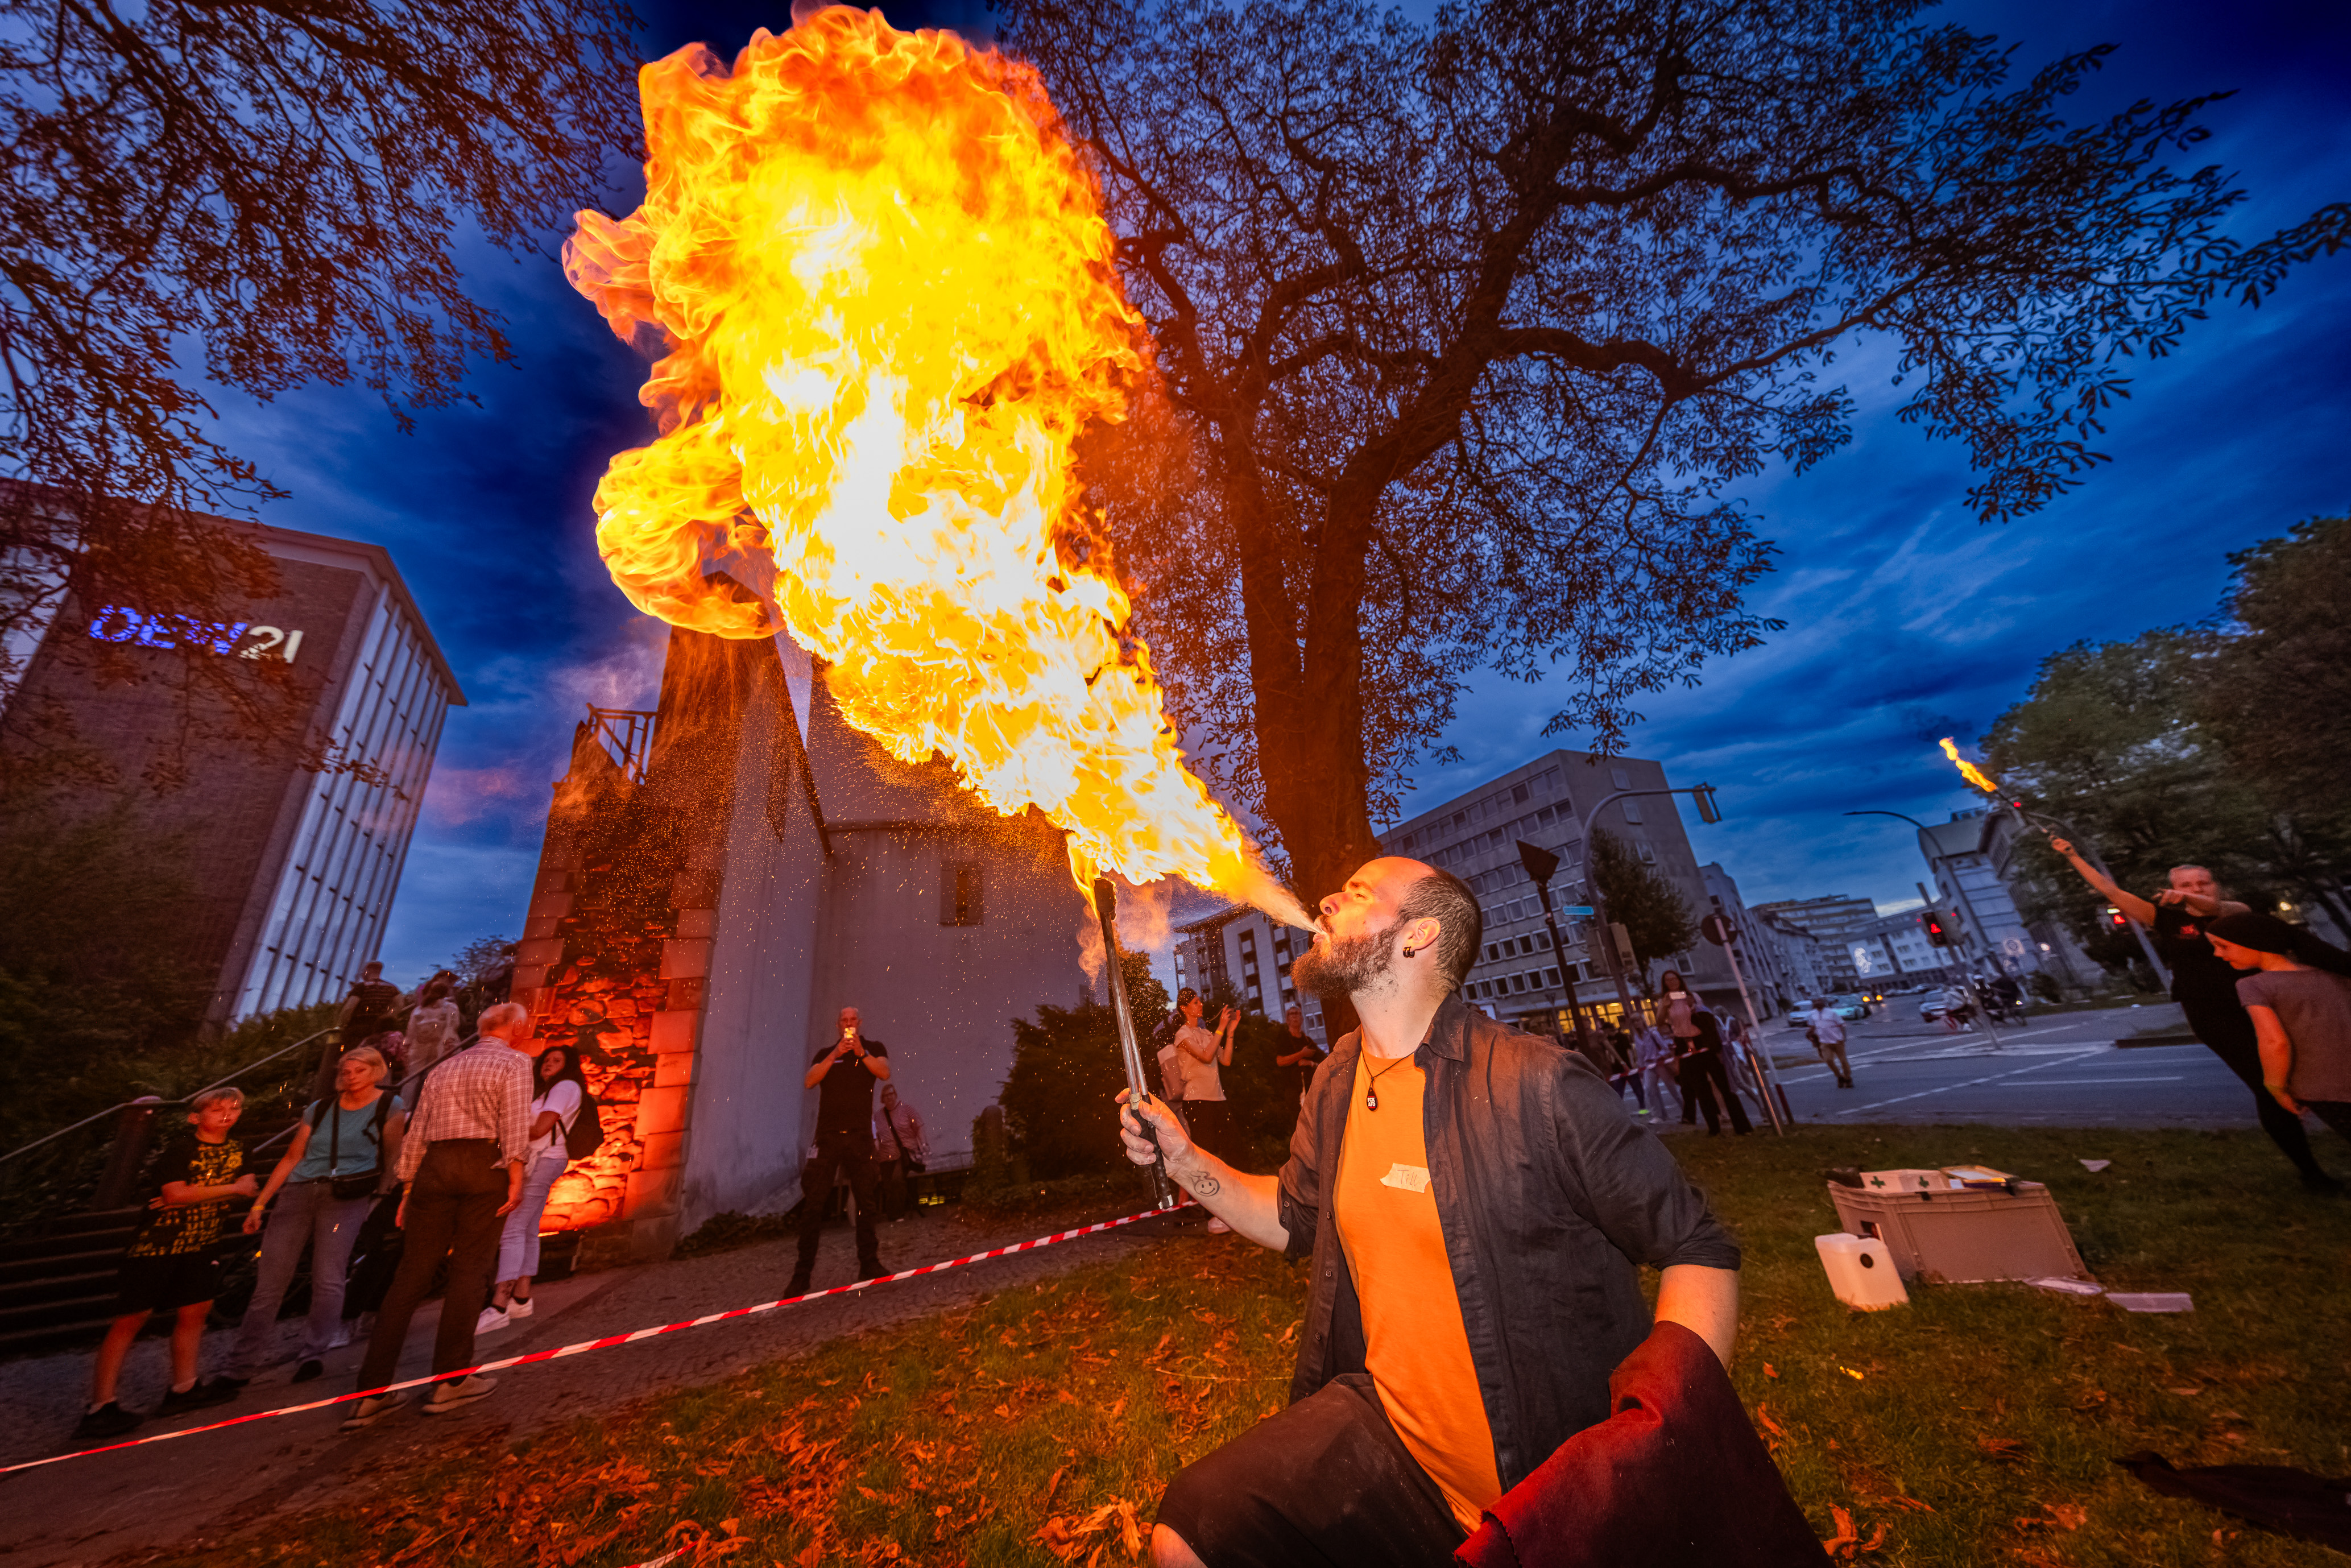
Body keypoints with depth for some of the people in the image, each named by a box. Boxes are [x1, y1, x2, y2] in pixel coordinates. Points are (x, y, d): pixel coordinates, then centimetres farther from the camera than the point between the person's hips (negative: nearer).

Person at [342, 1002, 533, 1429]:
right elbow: (514, 1122, -12)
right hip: (485, 1166, -6)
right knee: (469, 1270, 2)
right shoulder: (514, 1063, 1)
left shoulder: (443, 1069, 23)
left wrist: (408, 1190, 24)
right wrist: (516, 1175, -8)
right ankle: (449, 1381, 8)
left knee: (411, 1275, 9)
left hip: (435, 1166, 6)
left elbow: (415, 1134, 21)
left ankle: (372, 1393, 10)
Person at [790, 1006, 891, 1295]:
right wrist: (835, 1054, -12)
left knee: (865, 1202, 1)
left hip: (860, 1137, -1)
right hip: (827, 1137, 1)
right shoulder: (826, 1053, 16)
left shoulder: (874, 1048, 12)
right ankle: (802, 1274, 3)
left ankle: (869, 1265, 8)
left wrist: (860, 1052, -17)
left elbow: (884, 1073, -6)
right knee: (813, 1203, -3)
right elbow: (809, 1081, -1)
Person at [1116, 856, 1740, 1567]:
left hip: (1554, 1482, -4)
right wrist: (1184, 1159, 0)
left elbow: (1698, 1250, -12)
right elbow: (1296, 1219, 13)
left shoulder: (1534, 1083, -20)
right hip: (1382, 1423, 5)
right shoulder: (1336, 1085, -1)